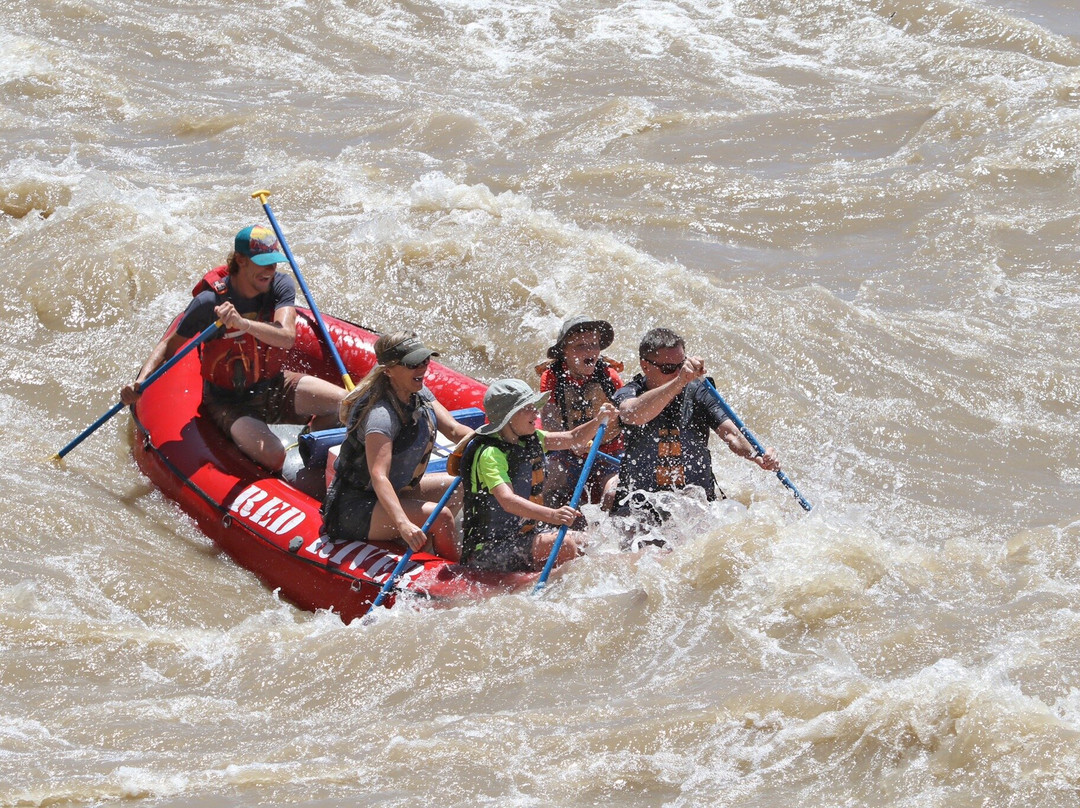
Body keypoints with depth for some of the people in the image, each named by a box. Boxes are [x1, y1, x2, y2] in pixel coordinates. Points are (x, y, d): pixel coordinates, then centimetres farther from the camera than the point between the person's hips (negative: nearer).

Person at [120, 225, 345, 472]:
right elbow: (168, 346, -8)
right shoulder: (210, 301, -20)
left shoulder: (280, 285, -10)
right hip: (231, 403, -4)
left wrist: (242, 323, -45)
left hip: (274, 387, 4)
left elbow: (287, 337, -28)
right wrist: (140, 382, -24)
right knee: (272, 457, -30)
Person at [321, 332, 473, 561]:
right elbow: (378, 476, -38)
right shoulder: (382, 415, -28)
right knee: (440, 516, -24)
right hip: (354, 509, -10)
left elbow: (454, 430, -1)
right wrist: (403, 523, -52)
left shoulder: (419, 394, 1)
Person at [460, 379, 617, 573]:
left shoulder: (530, 439, 8)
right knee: (564, 546, -25)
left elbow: (573, 439, 14)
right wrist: (551, 515, -49)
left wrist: (598, 421, -7)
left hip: (523, 533, 10)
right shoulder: (489, 454, -21)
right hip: (488, 548, -10)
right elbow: (507, 500, -36)